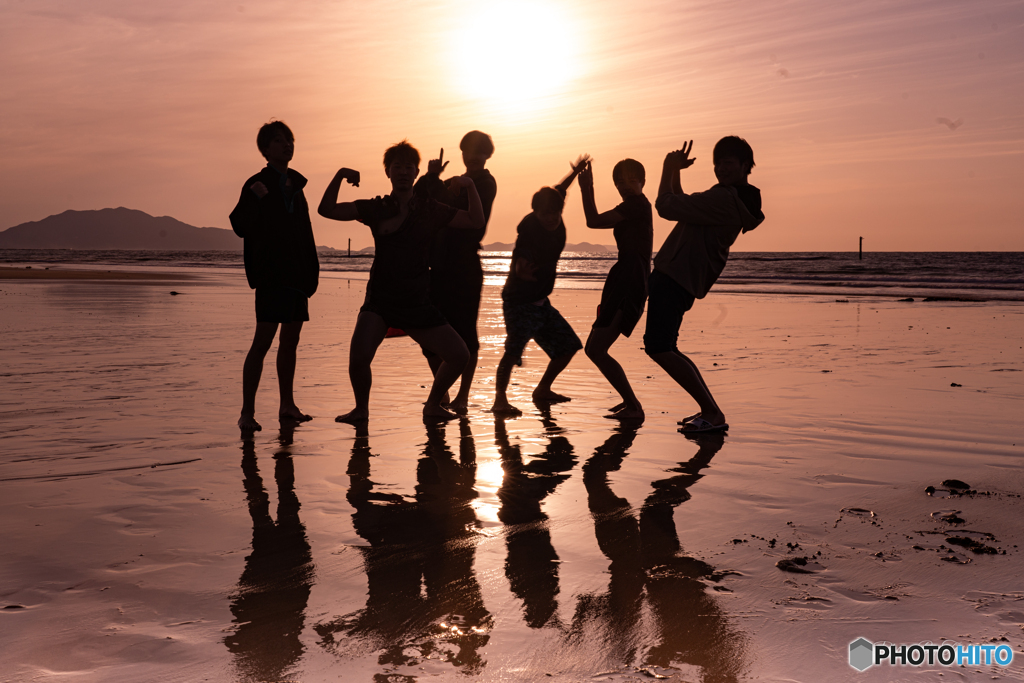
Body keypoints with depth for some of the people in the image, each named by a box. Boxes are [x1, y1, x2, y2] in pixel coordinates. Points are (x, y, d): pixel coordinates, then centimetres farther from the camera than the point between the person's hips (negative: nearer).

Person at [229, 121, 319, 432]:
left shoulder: (295, 185, 16)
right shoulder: (257, 185, -4)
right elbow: (241, 227, -14)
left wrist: (311, 272, 15)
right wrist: (255, 200, -30)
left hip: (297, 275, 7)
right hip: (272, 275, -7)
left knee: (290, 339, 12)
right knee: (263, 339, -12)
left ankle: (287, 405, 22)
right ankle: (247, 412, -10)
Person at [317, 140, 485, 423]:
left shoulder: (430, 209, 6)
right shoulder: (376, 209, 4)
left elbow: (476, 222, 0)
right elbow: (327, 210, -2)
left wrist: (470, 186, -11)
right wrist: (339, 176, -14)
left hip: (418, 303, 2)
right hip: (380, 301, -2)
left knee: (459, 356, -2)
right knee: (359, 357, -25)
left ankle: (432, 404, 23)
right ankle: (361, 408, 4)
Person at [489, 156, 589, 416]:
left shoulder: (556, 223, 0)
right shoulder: (530, 229, -21)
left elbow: (557, 192, 22)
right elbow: (518, 266, -28)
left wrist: (575, 172, 24)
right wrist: (522, 270, -46)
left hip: (540, 301, 8)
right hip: (519, 301, -8)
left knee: (569, 345, 12)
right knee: (514, 350, -27)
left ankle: (543, 390, 25)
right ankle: (500, 399, -27)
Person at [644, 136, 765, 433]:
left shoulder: (723, 198, -16)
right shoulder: (738, 201, 18)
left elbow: (666, 206, -15)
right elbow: (683, 205, 31)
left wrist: (670, 167, 0)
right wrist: (675, 171, 26)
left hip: (673, 279, -11)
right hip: (679, 278, 11)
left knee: (658, 348, -15)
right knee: (662, 348, 17)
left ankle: (714, 415, -13)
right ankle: (710, 409, 17)